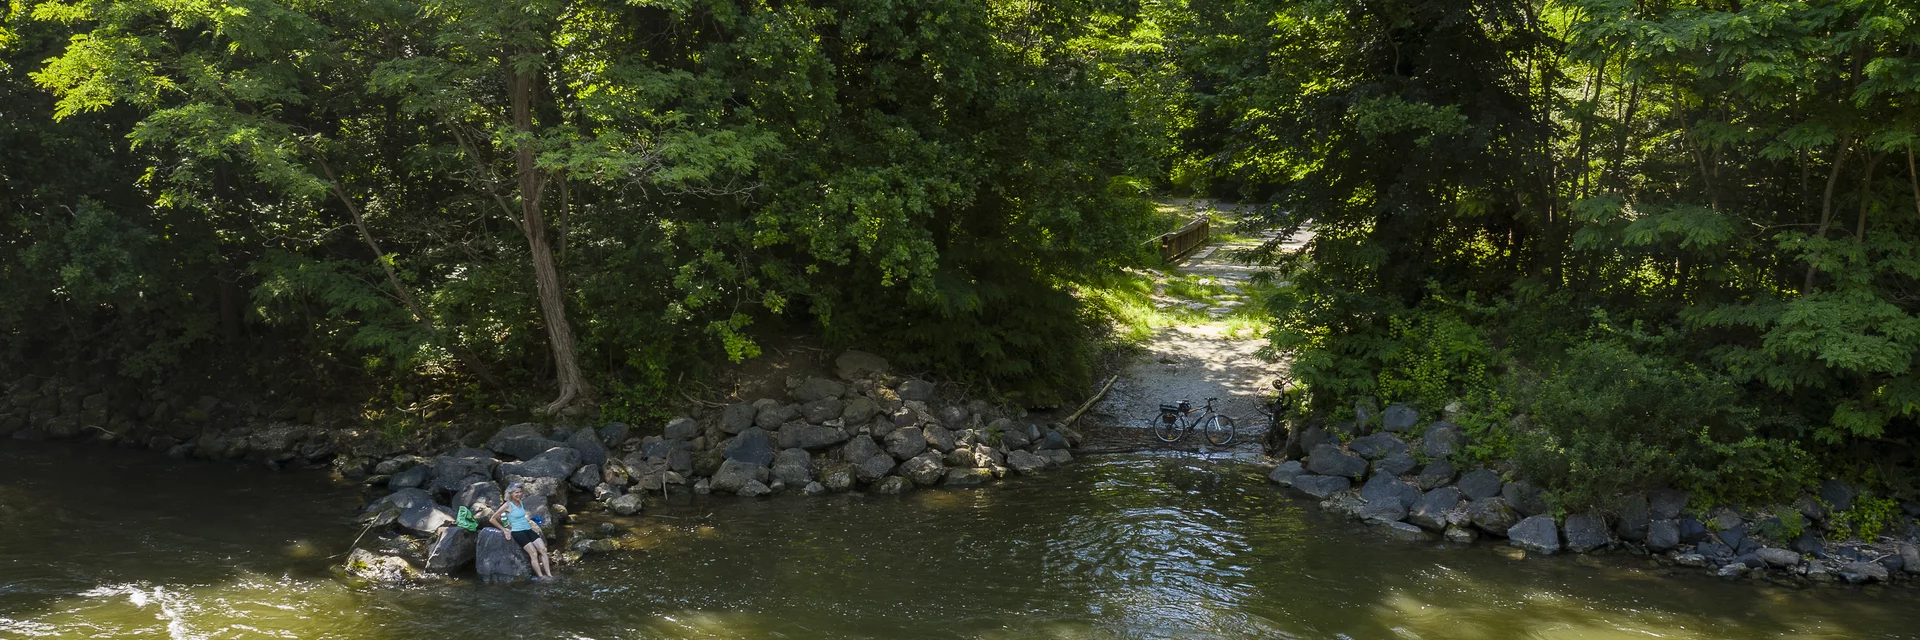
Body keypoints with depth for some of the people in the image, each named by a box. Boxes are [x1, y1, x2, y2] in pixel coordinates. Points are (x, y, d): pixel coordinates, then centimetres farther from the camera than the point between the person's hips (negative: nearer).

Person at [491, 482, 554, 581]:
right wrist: (504, 530, -5)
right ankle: (540, 576, -13)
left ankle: (549, 574, -10)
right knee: (533, 553, -18)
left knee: (543, 549, -9)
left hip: (528, 529, 7)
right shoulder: (508, 506, -9)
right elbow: (493, 519, -7)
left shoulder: (521, 502, 11)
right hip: (517, 531, -7)